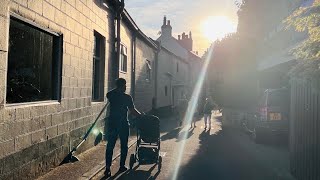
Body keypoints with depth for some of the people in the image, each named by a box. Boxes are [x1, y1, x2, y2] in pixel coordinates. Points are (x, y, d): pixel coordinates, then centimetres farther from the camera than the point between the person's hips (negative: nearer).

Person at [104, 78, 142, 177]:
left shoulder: (110, 95, 0)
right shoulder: (127, 97, -9)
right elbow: (133, 111, -8)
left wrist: (117, 89, 23)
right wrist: (141, 116, 5)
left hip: (112, 123, 3)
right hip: (123, 124, -3)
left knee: (110, 146, 4)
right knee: (124, 146, 12)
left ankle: (107, 168, -3)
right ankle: (122, 166, 19)